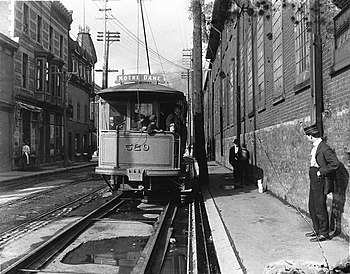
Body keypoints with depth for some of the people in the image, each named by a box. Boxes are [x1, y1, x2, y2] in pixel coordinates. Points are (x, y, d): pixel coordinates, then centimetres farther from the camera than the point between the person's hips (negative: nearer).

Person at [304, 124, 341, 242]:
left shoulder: (325, 148, -20)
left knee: (320, 208, 1)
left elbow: (335, 164, -26)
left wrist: (321, 172, -20)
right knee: (312, 207, 18)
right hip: (313, 182, 10)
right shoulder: (315, 147, 10)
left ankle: (324, 233, 14)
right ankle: (317, 230, 31)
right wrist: (313, 172, 10)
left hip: (320, 182, -10)